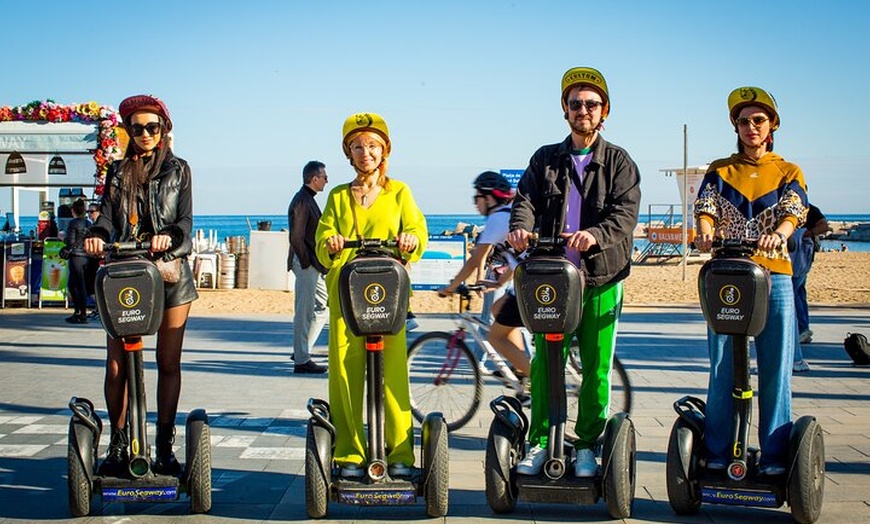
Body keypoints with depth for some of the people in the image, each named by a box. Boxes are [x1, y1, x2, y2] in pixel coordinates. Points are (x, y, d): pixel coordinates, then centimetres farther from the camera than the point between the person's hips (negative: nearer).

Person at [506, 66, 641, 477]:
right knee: (544, 363, 0)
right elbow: (527, 199, 1)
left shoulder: (619, 162, 7)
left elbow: (625, 214, -7)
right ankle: (539, 442, 10)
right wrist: (521, 227, -23)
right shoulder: (545, 159, 14)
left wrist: (595, 235, -28)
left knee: (596, 367, 2)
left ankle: (587, 445, 14)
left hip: (601, 278, -1)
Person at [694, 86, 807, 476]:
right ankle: (717, 454, 3)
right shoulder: (720, 171, 15)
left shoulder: (788, 172, 13)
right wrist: (706, 233, -25)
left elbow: (794, 211, -5)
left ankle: (775, 456, 2)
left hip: (775, 277, 0)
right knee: (723, 368, -3)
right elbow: (705, 208, -1)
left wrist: (778, 234, -28)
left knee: (776, 370, -3)